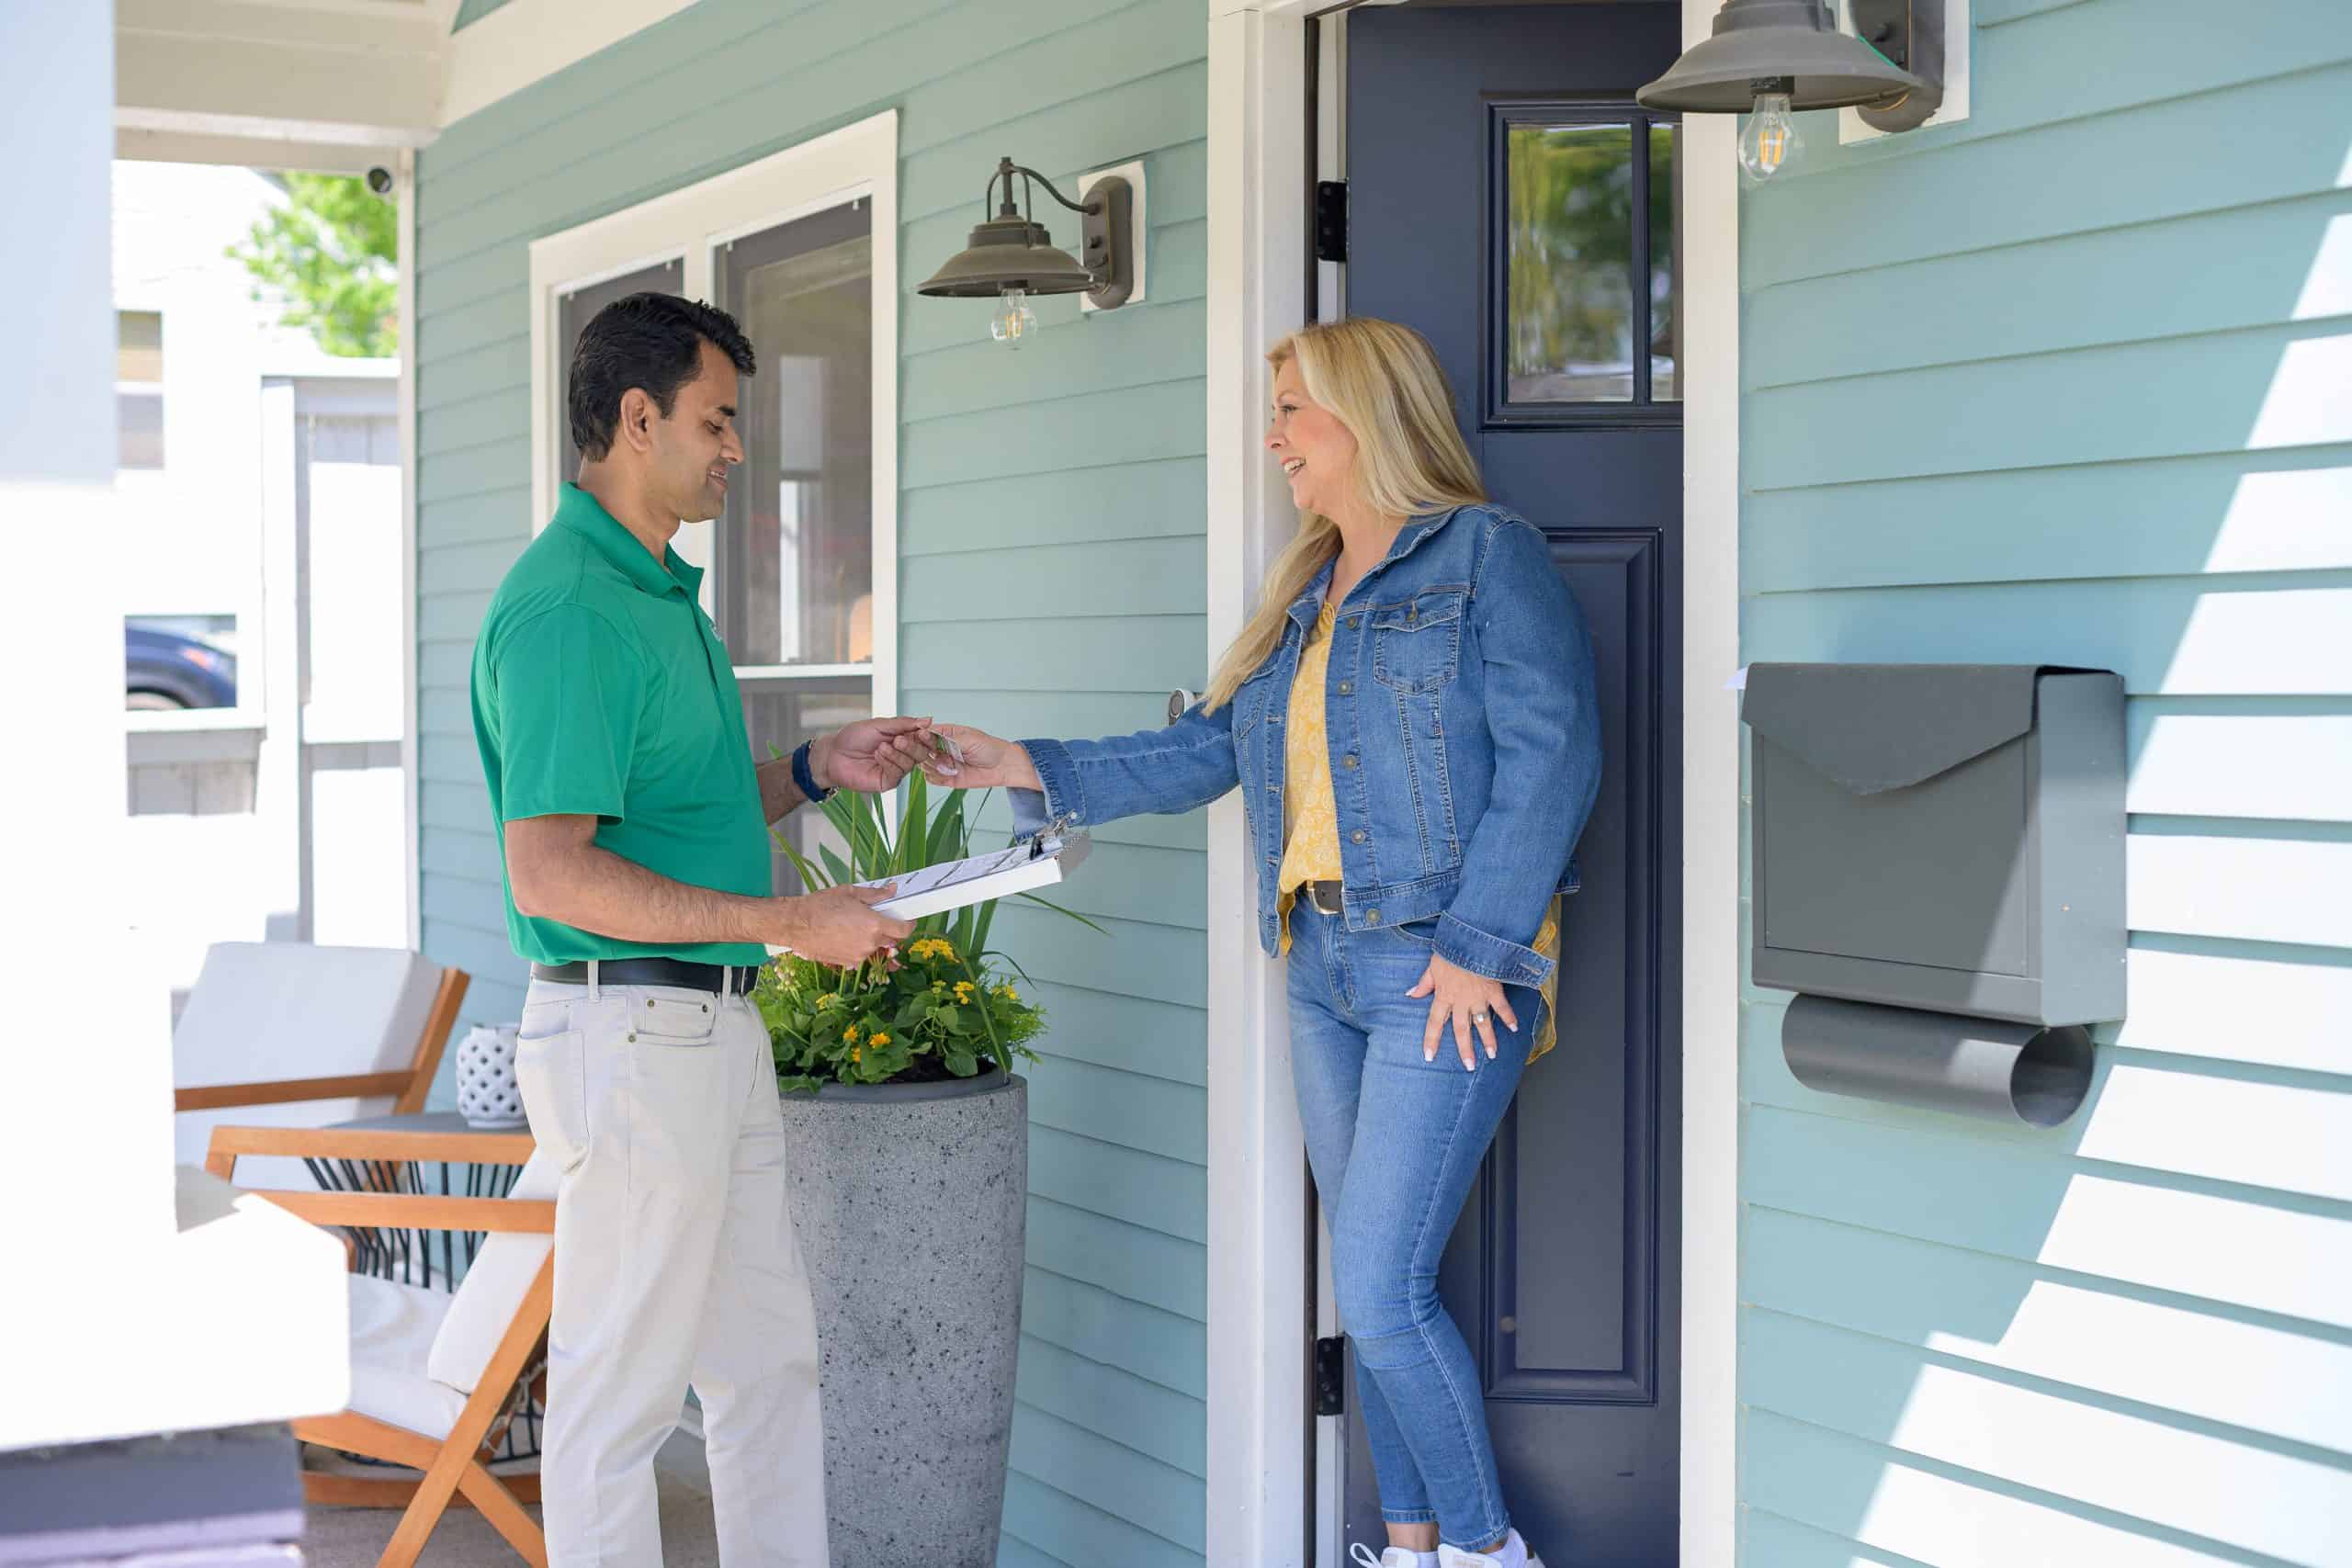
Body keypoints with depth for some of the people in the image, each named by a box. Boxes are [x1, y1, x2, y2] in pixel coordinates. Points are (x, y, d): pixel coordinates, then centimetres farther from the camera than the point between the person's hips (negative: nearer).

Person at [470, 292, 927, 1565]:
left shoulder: (661, 592, 15)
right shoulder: (565, 611, -18)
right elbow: (550, 874, -24)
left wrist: (814, 771, 7)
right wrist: (787, 922, -22)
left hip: (715, 1031, 10)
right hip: (629, 1036, -10)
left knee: (768, 1358, 17)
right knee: (622, 1385, 1)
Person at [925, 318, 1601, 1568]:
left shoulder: (1486, 554, -6)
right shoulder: (1304, 593, 18)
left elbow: (1550, 751, -13)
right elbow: (1208, 750, 18)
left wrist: (1477, 942, -17)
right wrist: (1036, 772, 10)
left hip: (1448, 970, -8)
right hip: (1323, 968, 8)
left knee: (1383, 1291, -10)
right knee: (1371, 1287, 11)